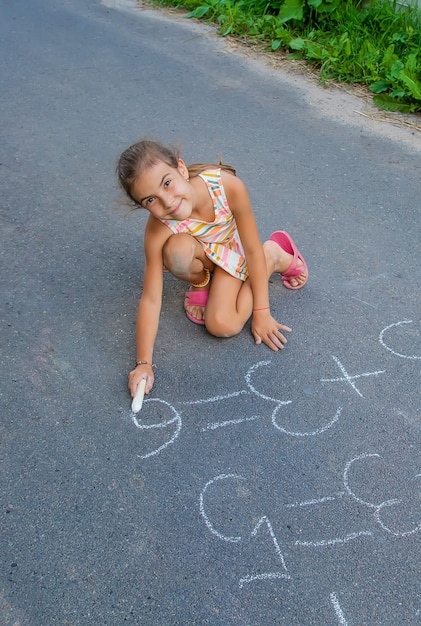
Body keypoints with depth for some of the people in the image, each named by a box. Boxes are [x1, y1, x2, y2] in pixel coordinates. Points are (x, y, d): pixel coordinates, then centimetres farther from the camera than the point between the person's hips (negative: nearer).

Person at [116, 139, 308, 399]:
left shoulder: (228, 186, -36)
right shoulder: (159, 230, -33)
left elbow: (252, 250, -24)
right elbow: (150, 299, -28)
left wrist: (261, 312, -18)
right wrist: (144, 363, -32)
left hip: (231, 254, 0)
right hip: (198, 255, 0)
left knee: (223, 326, -19)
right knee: (178, 249, -37)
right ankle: (201, 284, 1)